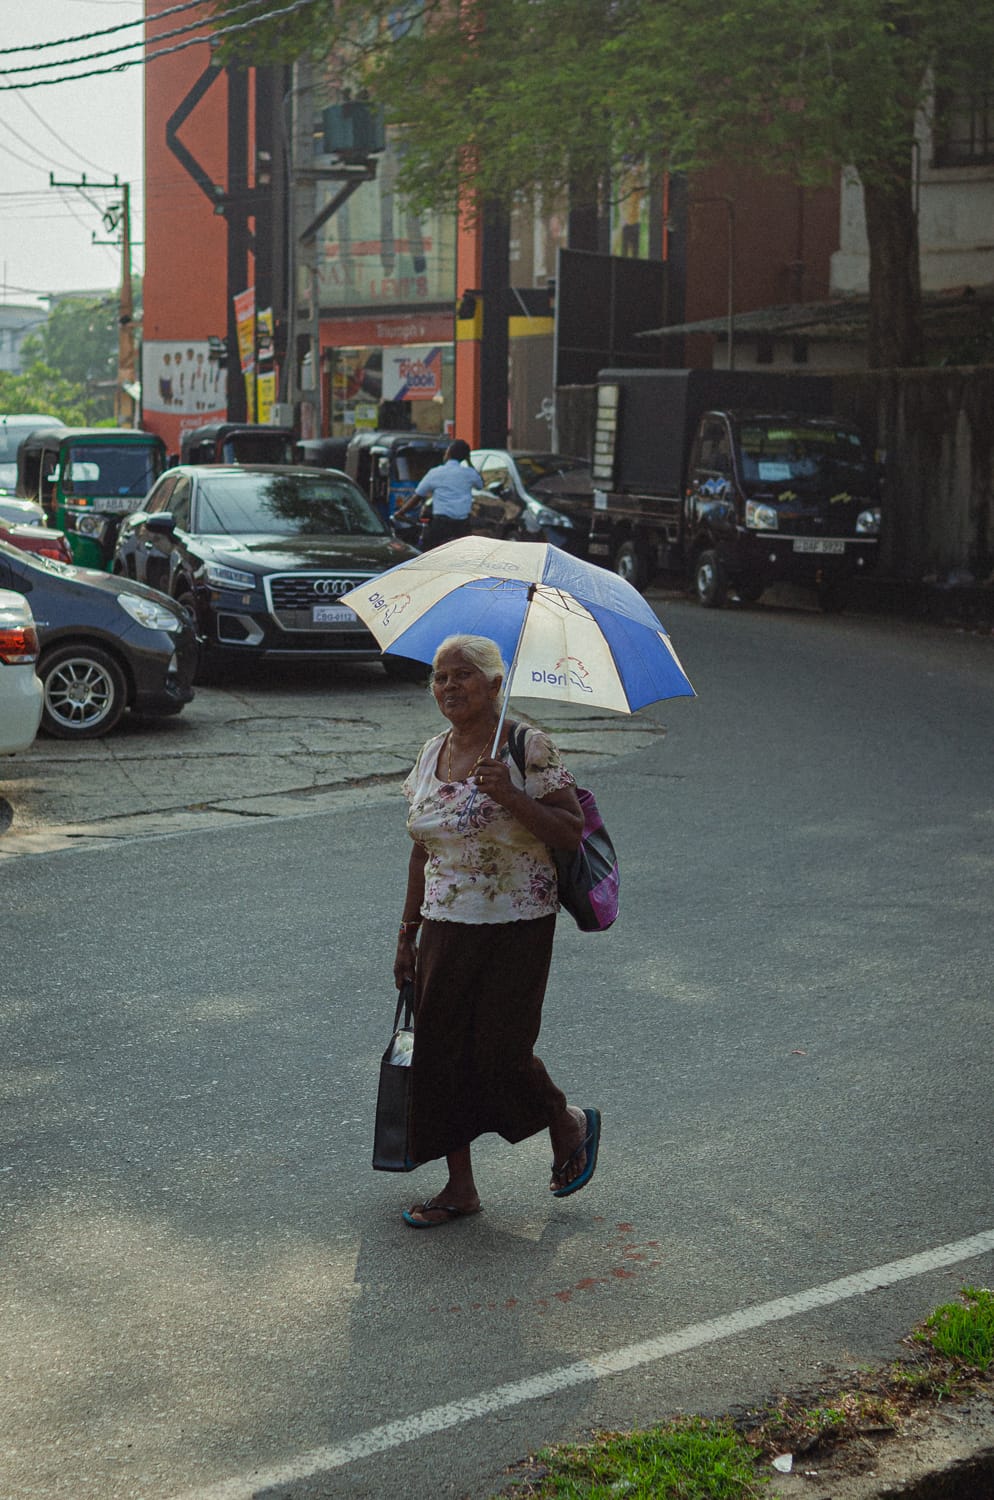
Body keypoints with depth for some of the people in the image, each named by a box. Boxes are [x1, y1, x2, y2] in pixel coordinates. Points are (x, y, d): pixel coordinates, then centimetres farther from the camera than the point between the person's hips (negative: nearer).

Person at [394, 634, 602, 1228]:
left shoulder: (529, 749, -10)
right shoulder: (432, 755, 9)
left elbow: (571, 834, -15)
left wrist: (511, 797, -27)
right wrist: (409, 933, 16)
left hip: (515, 930, -6)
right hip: (444, 929, 6)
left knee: (500, 1055, -5)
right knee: (440, 1053, 5)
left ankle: (571, 1125, 26)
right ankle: (460, 1188, 17)